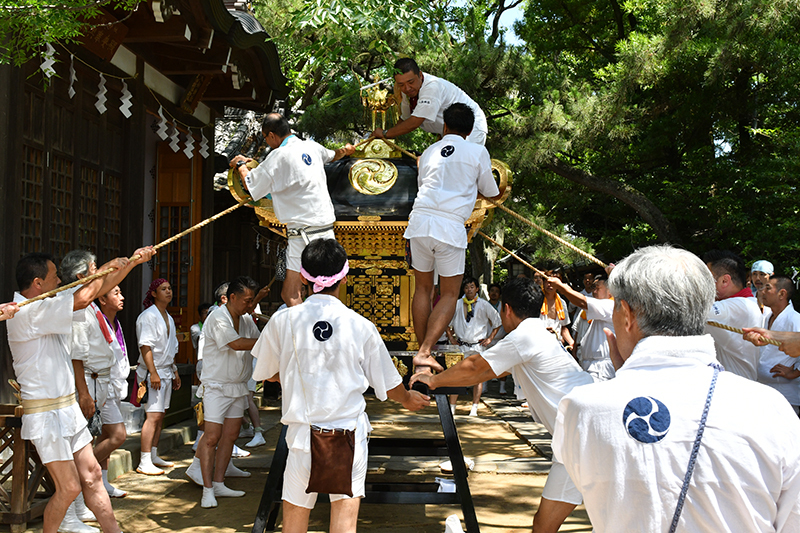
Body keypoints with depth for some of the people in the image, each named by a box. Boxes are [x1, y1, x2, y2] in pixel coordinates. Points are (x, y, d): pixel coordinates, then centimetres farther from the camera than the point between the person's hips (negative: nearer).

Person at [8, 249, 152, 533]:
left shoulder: (46, 306, 9)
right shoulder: (27, 313, -20)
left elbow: (97, 288, 17)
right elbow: (83, 297, -27)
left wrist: (132, 262, 15)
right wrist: (106, 267, -9)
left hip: (68, 409, 9)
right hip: (46, 415, -9)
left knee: (91, 476, 10)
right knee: (69, 487, -4)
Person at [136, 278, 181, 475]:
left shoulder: (168, 318, 17)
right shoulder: (148, 316, -11)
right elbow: (145, 346, -17)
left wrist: (175, 371, 22)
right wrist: (153, 372, -23)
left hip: (166, 371, 9)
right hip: (153, 372, -9)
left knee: (160, 415, 10)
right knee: (153, 416, -13)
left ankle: (153, 456, 17)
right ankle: (145, 462, -13)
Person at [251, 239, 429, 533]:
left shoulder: (282, 321, -5)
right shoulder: (361, 326, -5)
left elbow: (268, 373, 11)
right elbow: (387, 384, 7)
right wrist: (408, 399, 29)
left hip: (303, 434, 1)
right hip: (350, 431, 0)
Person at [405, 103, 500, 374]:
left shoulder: (430, 151, 17)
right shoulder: (478, 153, 8)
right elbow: (490, 192, 20)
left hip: (420, 219, 3)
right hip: (451, 226, -3)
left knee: (422, 288, 15)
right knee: (449, 294, 7)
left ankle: (423, 350, 15)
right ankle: (425, 351, -8)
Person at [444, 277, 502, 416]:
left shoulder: (484, 305, 2)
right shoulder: (457, 304, 5)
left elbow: (497, 321, 12)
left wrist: (490, 338, 5)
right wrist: (451, 337, 8)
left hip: (478, 346, 0)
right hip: (461, 346, 0)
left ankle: (474, 408, 5)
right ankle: (452, 407, -3)